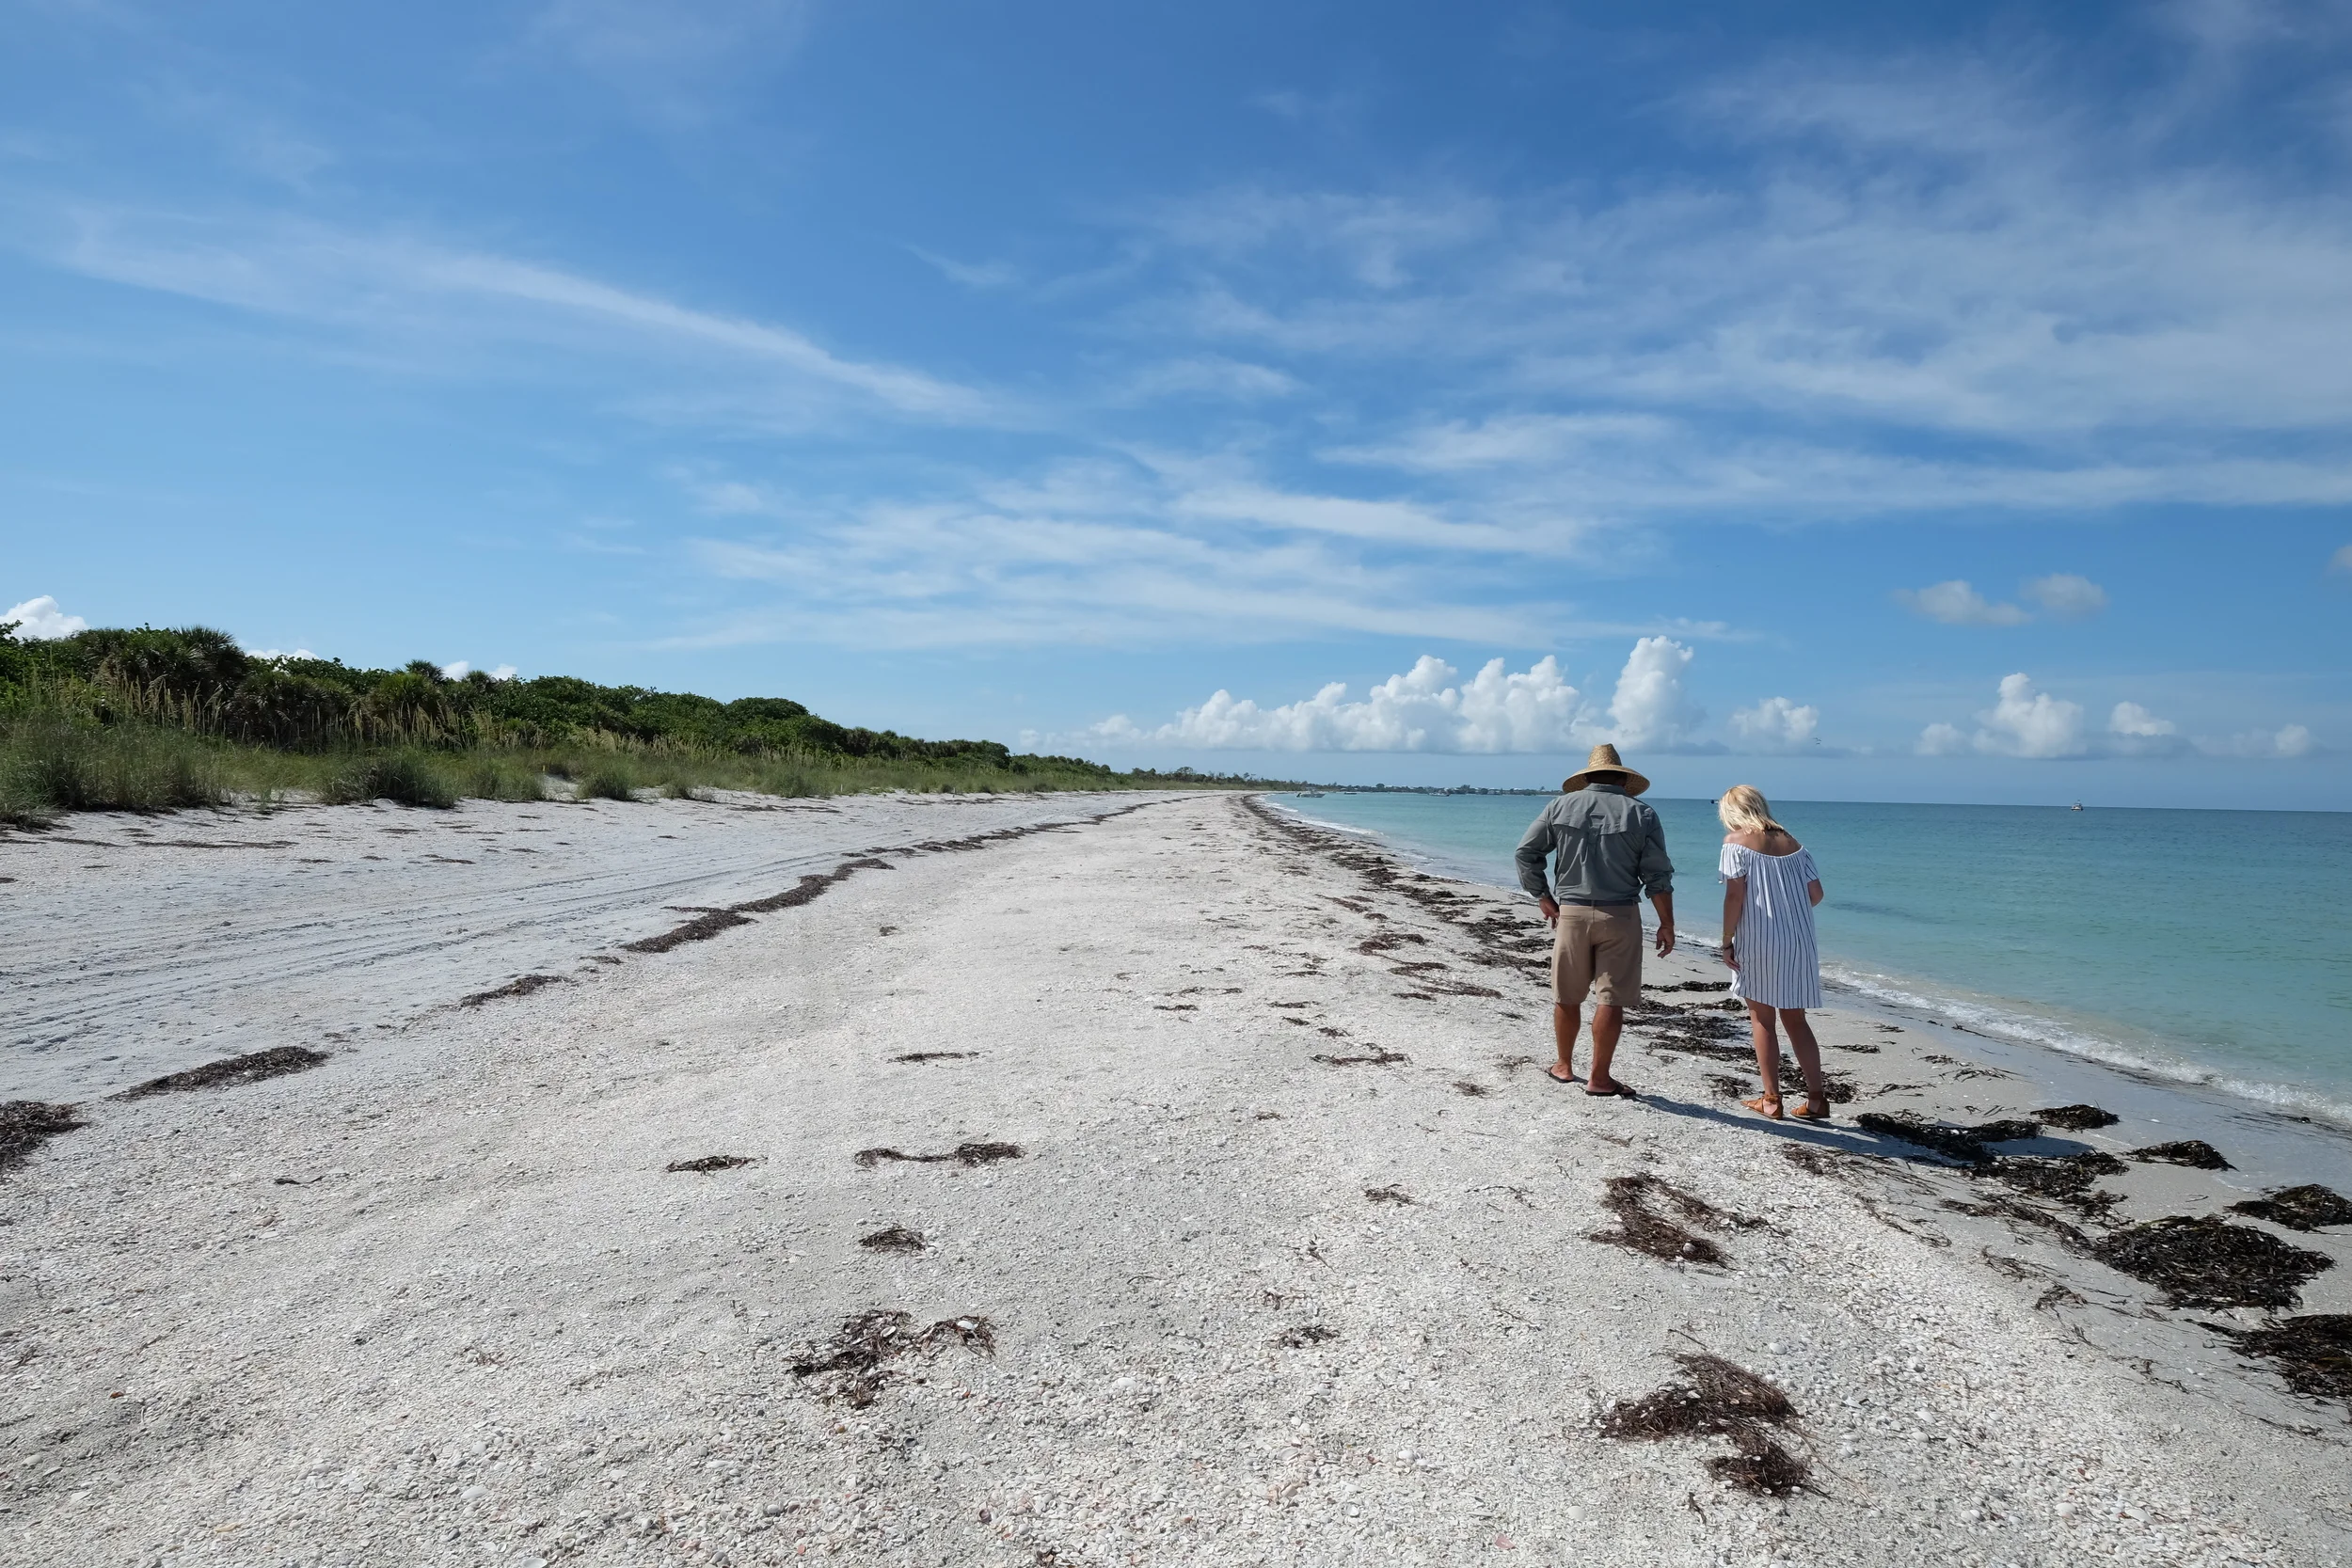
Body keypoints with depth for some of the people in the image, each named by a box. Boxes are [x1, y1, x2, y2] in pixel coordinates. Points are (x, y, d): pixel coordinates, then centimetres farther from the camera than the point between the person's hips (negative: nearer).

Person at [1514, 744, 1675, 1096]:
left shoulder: (1561, 806, 4)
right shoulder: (1641, 813, -1)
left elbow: (1526, 853, 3)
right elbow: (1658, 876, -4)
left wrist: (1545, 899, 9)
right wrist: (1666, 924, 2)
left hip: (1571, 912, 2)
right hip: (1619, 915, -2)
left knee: (1567, 996, 14)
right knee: (1611, 999, 3)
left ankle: (1564, 1066, 27)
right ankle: (1599, 1078, 6)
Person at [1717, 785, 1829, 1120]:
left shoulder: (1736, 841, -5)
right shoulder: (1793, 843, 10)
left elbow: (1735, 895, -13)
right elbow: (1815, 893, 6)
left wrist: (1726, 941, -7)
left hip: (1758, 941, -5)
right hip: (1799, 942, 5)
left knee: (1762, 1020, 5)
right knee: (1795, 1020, 14)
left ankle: (1771, 1099, 7)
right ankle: (1817, 1097, 13)